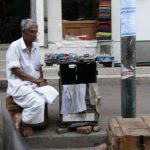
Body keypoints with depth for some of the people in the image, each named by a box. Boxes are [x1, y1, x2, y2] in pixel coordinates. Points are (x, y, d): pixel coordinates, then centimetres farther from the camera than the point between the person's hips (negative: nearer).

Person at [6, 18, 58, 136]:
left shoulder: (36, 46, 10)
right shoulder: (15, 47, -11)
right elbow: (15, 70, -16)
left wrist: (41, 80, -3)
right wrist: (35, 80, -17)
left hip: (35, 83, 7)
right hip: (19, 84, -7)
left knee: (53, 93, -19)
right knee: (37, 103, -30)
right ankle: (23, 123, -4)